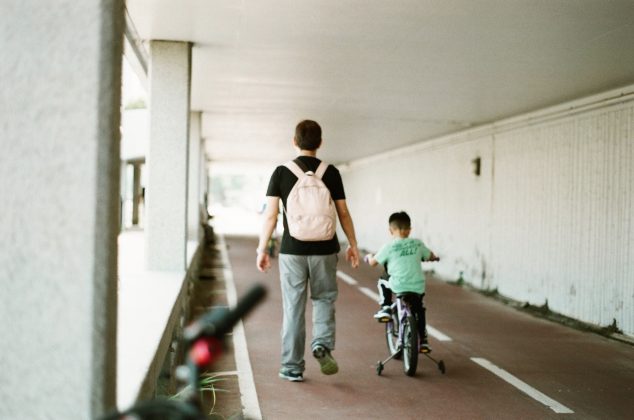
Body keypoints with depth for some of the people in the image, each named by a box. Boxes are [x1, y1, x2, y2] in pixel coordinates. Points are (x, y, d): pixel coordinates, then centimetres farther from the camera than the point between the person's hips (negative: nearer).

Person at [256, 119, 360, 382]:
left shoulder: (281, 172, -2)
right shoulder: (331, 173, 0)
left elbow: (270, 215, -5)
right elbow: (343, 213, 3)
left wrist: (262, 249, 3)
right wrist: (353, 244, 14)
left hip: (292, 250, 0)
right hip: (324, 250, 1)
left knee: (293, 308, 8)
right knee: (324, 299, 20)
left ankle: (292, 368, 14)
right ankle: (322, 344, -2)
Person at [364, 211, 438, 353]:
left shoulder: (389, 247, -4)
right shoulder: (418, 244, 6)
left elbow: (373, 262, 4)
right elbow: (431, 257, 23)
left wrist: (369, 256, 28)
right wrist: (434, 257, 47)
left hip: (398, 286, -3)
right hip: (418, 288, 3)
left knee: (382, 282, 29)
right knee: (419, 311, 28)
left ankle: (385, 308, 16)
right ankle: (423, 341, 26)